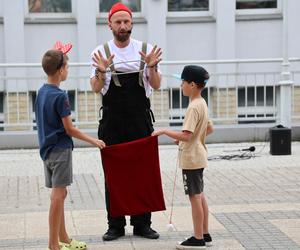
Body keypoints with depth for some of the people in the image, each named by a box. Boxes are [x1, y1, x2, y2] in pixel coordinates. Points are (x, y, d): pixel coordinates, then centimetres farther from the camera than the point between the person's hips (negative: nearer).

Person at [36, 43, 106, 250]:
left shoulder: (42, 92, 6)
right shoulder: (60, 96, -18)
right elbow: (69, 129, -15)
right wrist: (93, 141, -7)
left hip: (48, 148, 9)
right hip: (60, 149, -9)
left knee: (60, 194, 16)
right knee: (58, 196, -4)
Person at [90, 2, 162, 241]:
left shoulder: (145, 49, 3)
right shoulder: (101, 52, 1)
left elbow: (156, 86, 1)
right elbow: (96, 88, -5)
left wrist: (152, 67, -18)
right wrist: (101, 72, -24)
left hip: (141, 120, 1)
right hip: (112, 122, 0)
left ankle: (142, 223, 15)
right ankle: (115, 225, 12)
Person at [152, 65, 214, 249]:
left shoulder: (194, 107, -21)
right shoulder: (202, 103, 8)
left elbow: (185, 136, -28)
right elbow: (210, 129, 19)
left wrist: (164, 131, -20)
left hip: (191, 159, -10)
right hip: (198, 156, 10)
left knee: (195, 197, -3)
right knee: (200, 195, 15)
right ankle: (205, 235, 22)